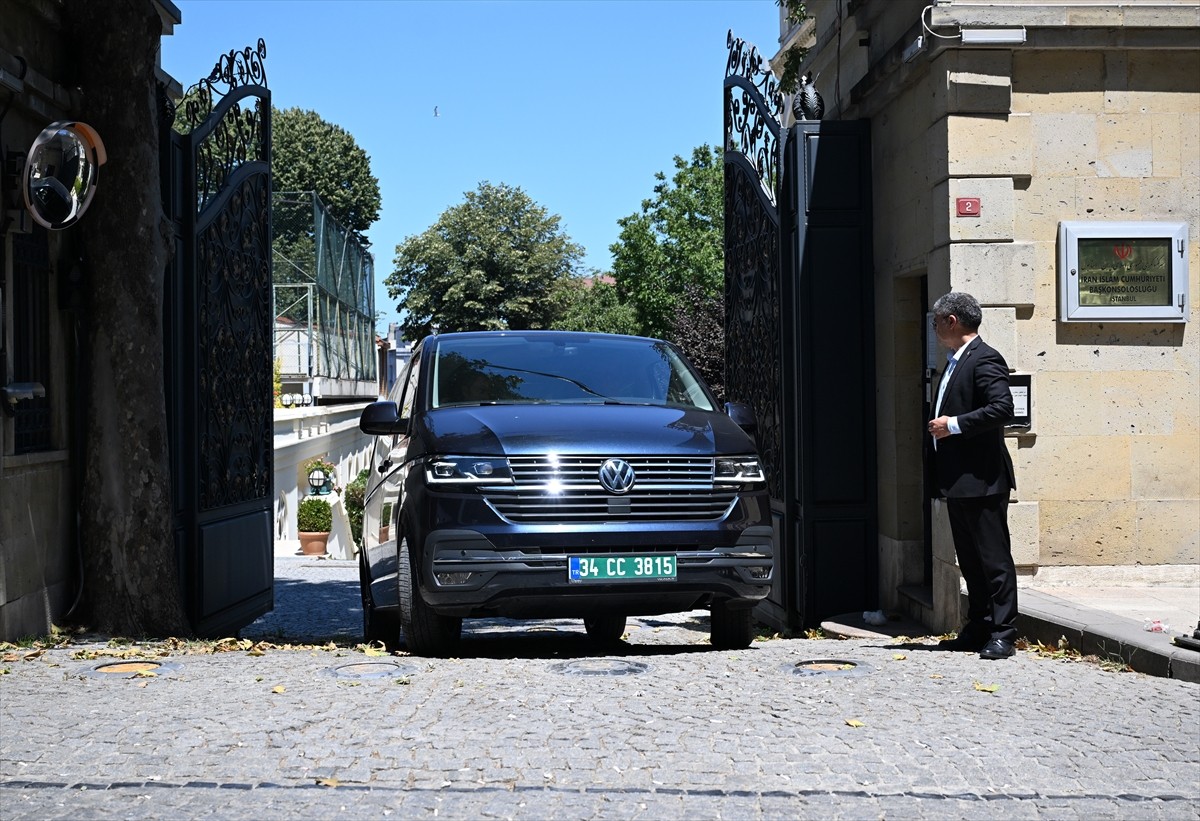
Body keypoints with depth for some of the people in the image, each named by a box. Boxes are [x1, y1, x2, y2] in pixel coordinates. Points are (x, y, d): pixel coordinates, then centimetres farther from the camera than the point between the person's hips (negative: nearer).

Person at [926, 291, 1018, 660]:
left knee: (994, 558, -6)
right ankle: (978, 629, 19)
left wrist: (954, 425, -20)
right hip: (957, 481, 10)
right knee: (970, 560, 13)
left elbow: (1002, 408, -23)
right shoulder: (954, 363, 20)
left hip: (981, 479, -10)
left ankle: (1002, 635, -4)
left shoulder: (985, 359, -11)